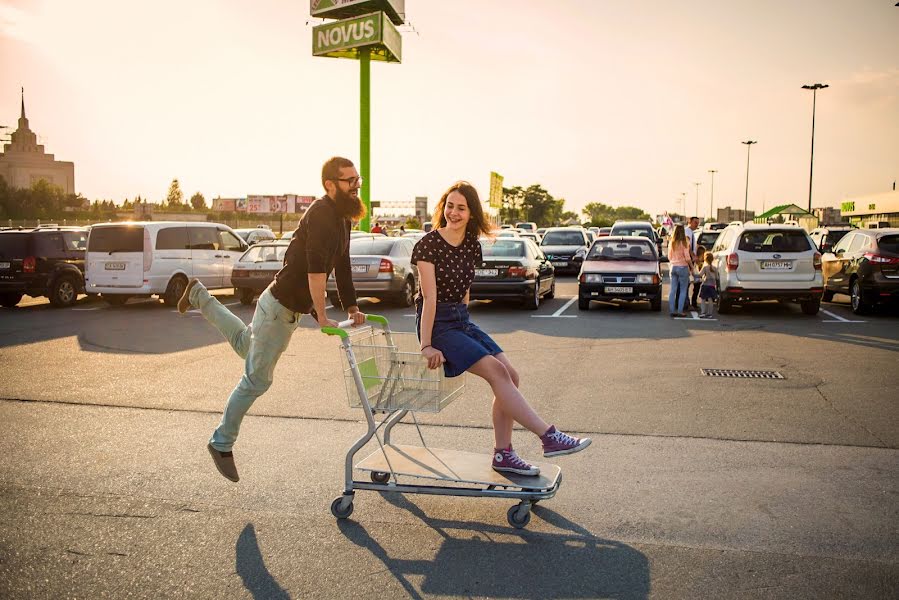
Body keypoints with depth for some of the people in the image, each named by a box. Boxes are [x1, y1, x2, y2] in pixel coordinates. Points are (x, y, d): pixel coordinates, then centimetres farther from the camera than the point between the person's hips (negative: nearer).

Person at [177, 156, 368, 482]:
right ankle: (221, 444, 15)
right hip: (280, 304, -9)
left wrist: (352, 308, 10)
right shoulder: (322, 213, -23)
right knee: (256, 379, 0)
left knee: (245, 345, 30)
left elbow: (342, 266, 14)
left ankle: (200, 296, 41)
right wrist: (321, 316, -33)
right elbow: (316, 268, -31)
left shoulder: (343, 217, 8)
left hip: (290, 307, 9)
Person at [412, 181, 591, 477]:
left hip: (461, 319, 7)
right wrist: (426, 346, -19)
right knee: (496, 370, -21)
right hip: (436, 323, -7)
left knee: (510, 375, -6)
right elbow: (430, 298, -18)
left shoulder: (472, 245, 7)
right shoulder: (429, 244, -13)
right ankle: (549, 436, -18)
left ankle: (502, 454, 3)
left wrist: (463, 325, 15)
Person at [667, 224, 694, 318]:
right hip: (683, 267, -5)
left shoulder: (671, 243, 4)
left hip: (673, 267, 5)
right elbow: (687, 257, -12)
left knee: (672, 290, 8)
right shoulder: (684, 243, -11)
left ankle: (672, 310, 8)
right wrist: (691, 266, 1)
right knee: (683, 290, 2)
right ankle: (680, 311, 0)